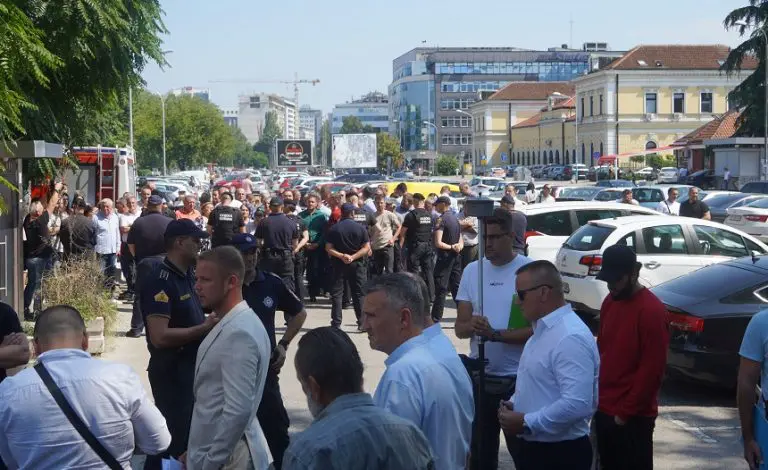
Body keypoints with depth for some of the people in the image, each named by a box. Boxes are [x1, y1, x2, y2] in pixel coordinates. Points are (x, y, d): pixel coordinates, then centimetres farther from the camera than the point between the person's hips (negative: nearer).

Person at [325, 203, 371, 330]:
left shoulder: (334, 229, -2)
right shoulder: (360, 228, -2)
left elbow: (328, 248, -8)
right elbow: (367, 247, -8)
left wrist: (341, 256, -13)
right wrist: (353, 257, -13)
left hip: (338, 264, 0)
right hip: (357, 264, 0)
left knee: (336, 293, 5)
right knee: (359, 293, 7)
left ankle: (336, 323, 1)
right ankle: (362, 322, 6)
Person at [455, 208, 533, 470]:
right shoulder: (472, 270, 4)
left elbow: (537, 329, -12)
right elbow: (460, 327, 4)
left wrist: (495, 334, -24)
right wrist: (472, 327, -19)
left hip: (518, 378, -4)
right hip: (479, 375, 4)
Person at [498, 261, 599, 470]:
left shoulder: (570, 337, -23)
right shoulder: (543, 329, 9)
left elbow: (578, 404, -31)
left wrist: (525, 423, -23)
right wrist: (513, 404, 2)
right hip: (532, 447, 10)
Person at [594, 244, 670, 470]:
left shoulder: (652, 310, -17)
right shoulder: (609, 302, 8)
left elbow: (652, 369, -17)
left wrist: (626, 412, -14)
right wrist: (597, 396, 9)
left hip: (633, 417, -8)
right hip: (604, 409, 8)